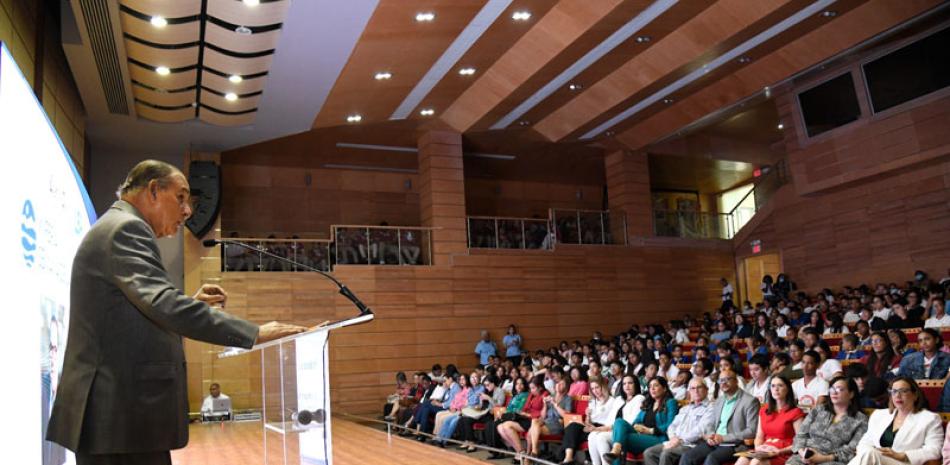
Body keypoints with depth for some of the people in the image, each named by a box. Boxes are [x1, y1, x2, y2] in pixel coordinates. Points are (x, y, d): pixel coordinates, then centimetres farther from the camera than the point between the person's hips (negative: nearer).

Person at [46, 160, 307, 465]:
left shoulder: (113, 228, 20)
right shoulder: (126, 229, -12)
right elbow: (162, 303, -27)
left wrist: (190, 304, 13)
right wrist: (254, 334, -28)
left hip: (111, 409, 10)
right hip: (122, 412, -10)